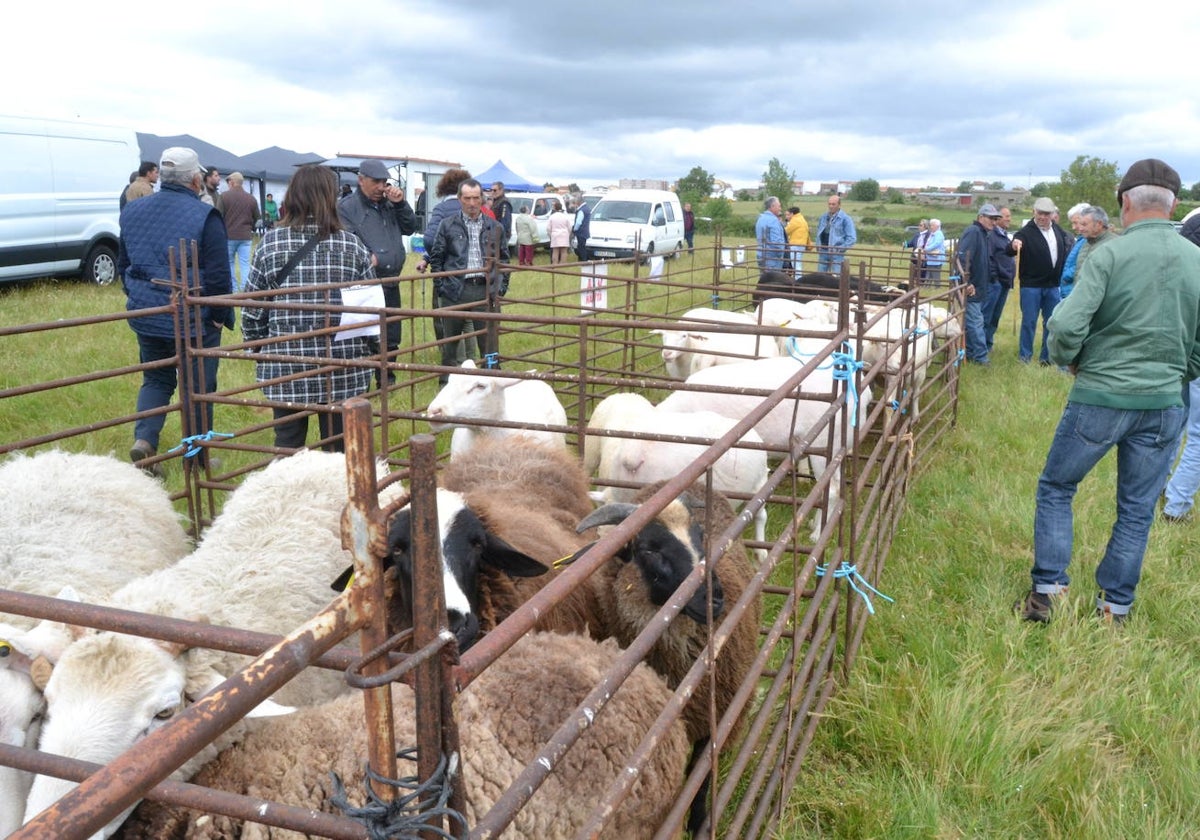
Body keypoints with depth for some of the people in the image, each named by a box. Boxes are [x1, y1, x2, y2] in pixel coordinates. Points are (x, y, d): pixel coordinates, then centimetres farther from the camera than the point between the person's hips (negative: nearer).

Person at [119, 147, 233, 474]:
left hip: (146, 315, 5)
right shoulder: (204, 216, -14)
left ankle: (143, 440, 1)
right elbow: (218, 275, -16)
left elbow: (123, 265, 15)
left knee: (155, 380, 20)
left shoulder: (133, 211, 7)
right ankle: (197, 457, 17)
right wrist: (220, 316, -5)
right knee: (198, 387, 8)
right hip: (195, 320, -5)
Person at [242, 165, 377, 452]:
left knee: (287, 450, 13)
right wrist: (366, 354, 16)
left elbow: (252, 311, -1)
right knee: (341, 450, 10)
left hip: (285, 369, 0)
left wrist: (259, 347, 16)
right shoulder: (353, 245, -4)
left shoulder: (270, 244, -4)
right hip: (343, 370, 0)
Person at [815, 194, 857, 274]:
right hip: (823, 252, 6)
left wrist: (840, 249, -14)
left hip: (836, 253, -6)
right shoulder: (823, 217, 10)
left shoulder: (845, 218, -7)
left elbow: (852, 238, -10)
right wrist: (818, 245, 12)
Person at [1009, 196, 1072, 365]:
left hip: (1053, 285, 5)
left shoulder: (1057, 230, 7)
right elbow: (1009, 251, -27)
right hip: (1031, 285, -5)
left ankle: (1047, 357, 20)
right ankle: (1024, 356, 11)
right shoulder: (1026, 232, -11)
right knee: (1029, 321, 0)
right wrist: (1013, 246, -51)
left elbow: (1068, 248, 22)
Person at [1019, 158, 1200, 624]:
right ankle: (1115, 610, 22)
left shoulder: (1109, 254, -12)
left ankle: (1046, 590, 14)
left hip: (1100, 397, -4)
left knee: (1056, 488, 15)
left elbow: (1067, 325, -20)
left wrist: (1069, 360, 0)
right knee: (1137, 511, 14)